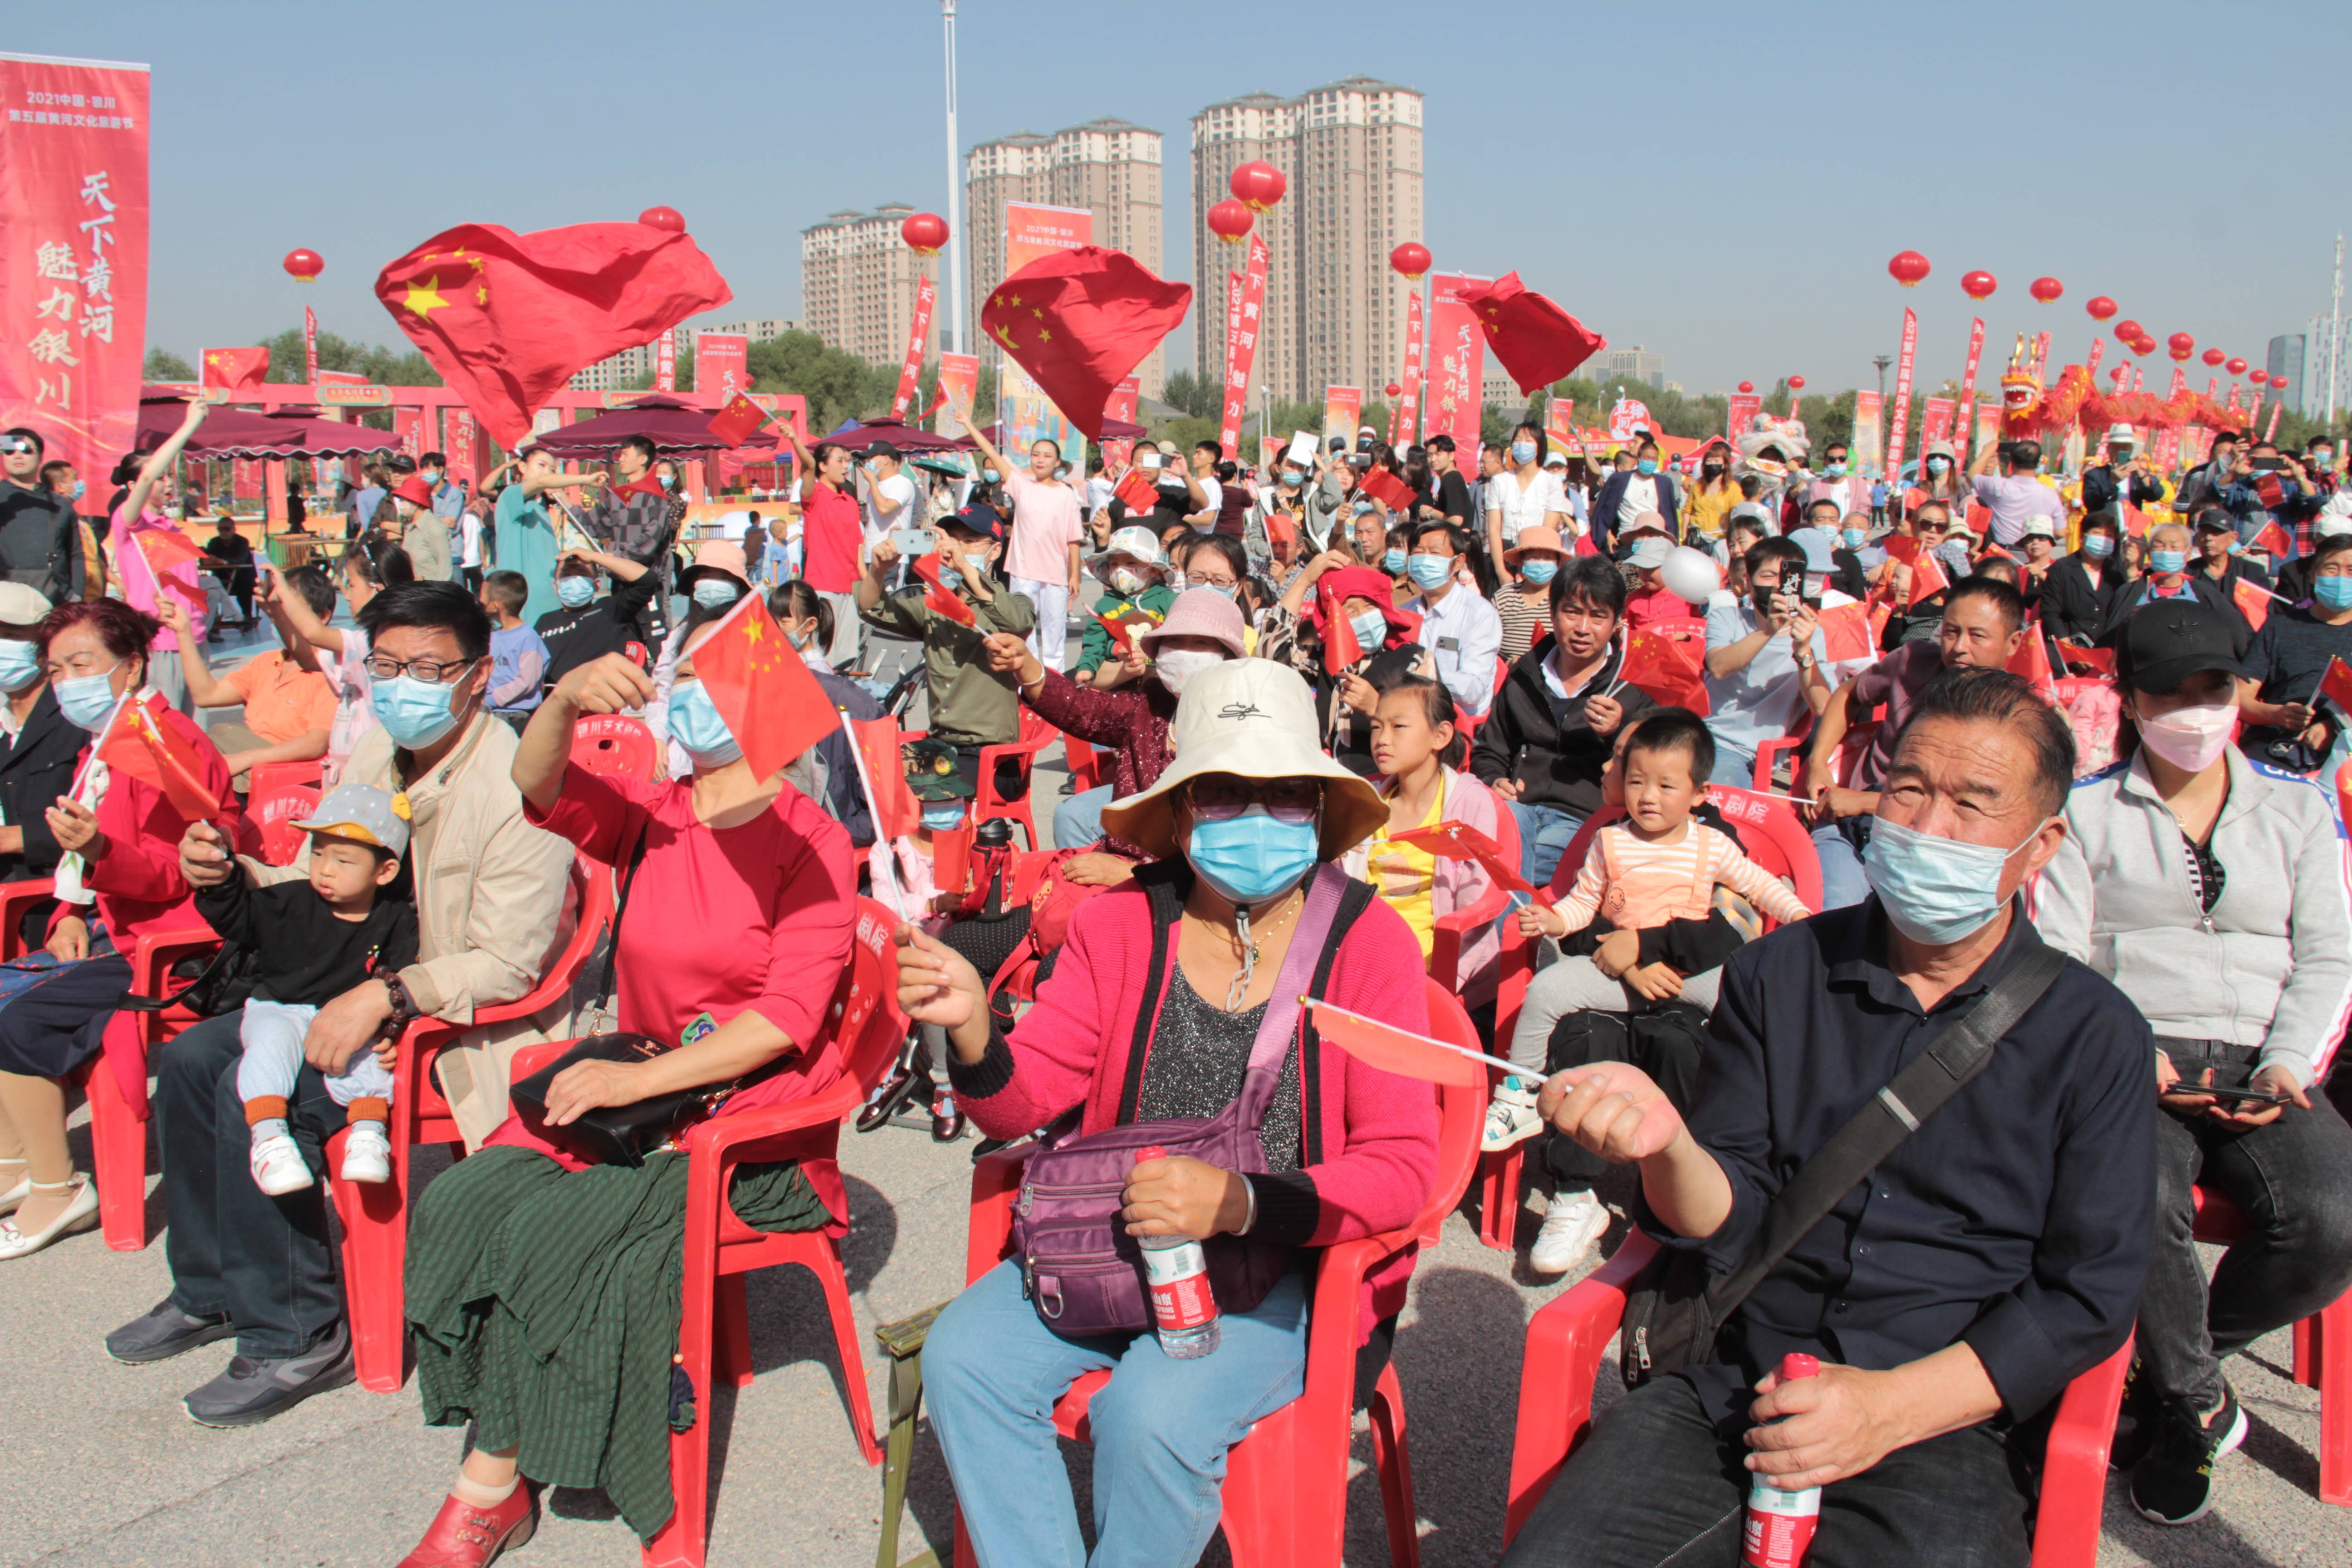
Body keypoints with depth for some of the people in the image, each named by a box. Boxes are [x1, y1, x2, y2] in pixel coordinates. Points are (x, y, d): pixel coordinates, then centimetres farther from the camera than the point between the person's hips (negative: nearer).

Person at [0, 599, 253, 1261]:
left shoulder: (167, 743, -15)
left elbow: (171, 876, -21)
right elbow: (88, 861, 26)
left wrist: (99, 850, -39)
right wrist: (70, 914, 7)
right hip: (109, 934, 10)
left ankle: (58, 1191, -8)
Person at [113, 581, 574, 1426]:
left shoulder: (513, 786, -22)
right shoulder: (372, 757, 3)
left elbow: (507, 963, -24)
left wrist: (384, 995, -32)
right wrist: (233, 871, -7)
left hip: (469, 1028, -9)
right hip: (363, 995, 9)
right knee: (191, 1056, 4)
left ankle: (298, 1333, -5)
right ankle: (211, 1290, 22)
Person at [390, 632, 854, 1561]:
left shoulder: (812, 844, -6)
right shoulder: (651, 816, 9)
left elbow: (787, 1019, -14)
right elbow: (539, 788, -9)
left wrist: (641, 1079, -21)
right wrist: (565, 701, -30)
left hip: (755, 1118, -5)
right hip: (638, 1088, 5)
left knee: (550, 1227, -24)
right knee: (460, 1201, -18)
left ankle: (495, 1480, -4)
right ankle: (498, 1473, -7)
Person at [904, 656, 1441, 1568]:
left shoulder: (1367, 940, -9)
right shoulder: (1119, 922, 0)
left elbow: (1403, 1169, -12)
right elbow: (1021, 1103, -1)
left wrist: (1240, 1202, -27)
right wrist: (971, 1029, -24)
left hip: (1293, 1263, -4)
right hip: (1115, 1243, 4)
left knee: (1152, 1412, -26)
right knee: (963, 1357, -15)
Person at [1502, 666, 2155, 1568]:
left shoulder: (2095, 1034, 2)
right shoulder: (1779, 972, 8)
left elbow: (2090, 1296, 0)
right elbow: (1729, 1218, 4)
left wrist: (1892, 1407, -12)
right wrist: (1666, 1145, -19)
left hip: (1939, 1426, -1)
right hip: (1729, 1389, 1)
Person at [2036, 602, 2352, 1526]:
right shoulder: (2087, 810, 10)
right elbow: (2057, 958, 3)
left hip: (2260, 1067, 3)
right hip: (2131, 1062, -2)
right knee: (2144, 1206, -34)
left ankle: (2166, 1375, 1)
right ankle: (2194, 1399, -3)